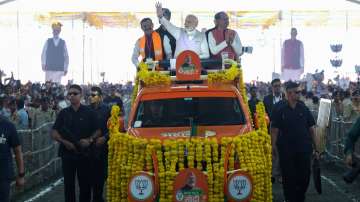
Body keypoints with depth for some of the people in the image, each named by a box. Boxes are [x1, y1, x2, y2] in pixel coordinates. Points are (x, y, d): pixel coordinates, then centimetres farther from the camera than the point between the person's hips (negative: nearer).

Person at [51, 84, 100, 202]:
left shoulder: (89, 112, 4)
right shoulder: (63, 113, 8)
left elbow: (98, 131, 4)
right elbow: (54, 133, 6)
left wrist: (90, 140, -14)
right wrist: (64, 142, -11)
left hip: (85, 153, -1)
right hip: (67, 153, 1)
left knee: (85, 183, 2)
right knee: (68, 183, 4)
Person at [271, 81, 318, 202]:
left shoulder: (303, 108, 4)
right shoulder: (279, 108, -4)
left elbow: (311, 128, 7)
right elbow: (274, 129, -4)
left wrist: (315, 146, 5)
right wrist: (274, 146, -10)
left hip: (304, 148, 2)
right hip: (286, 150, -2)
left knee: (304, 176, 5)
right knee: (288, 177, 6)